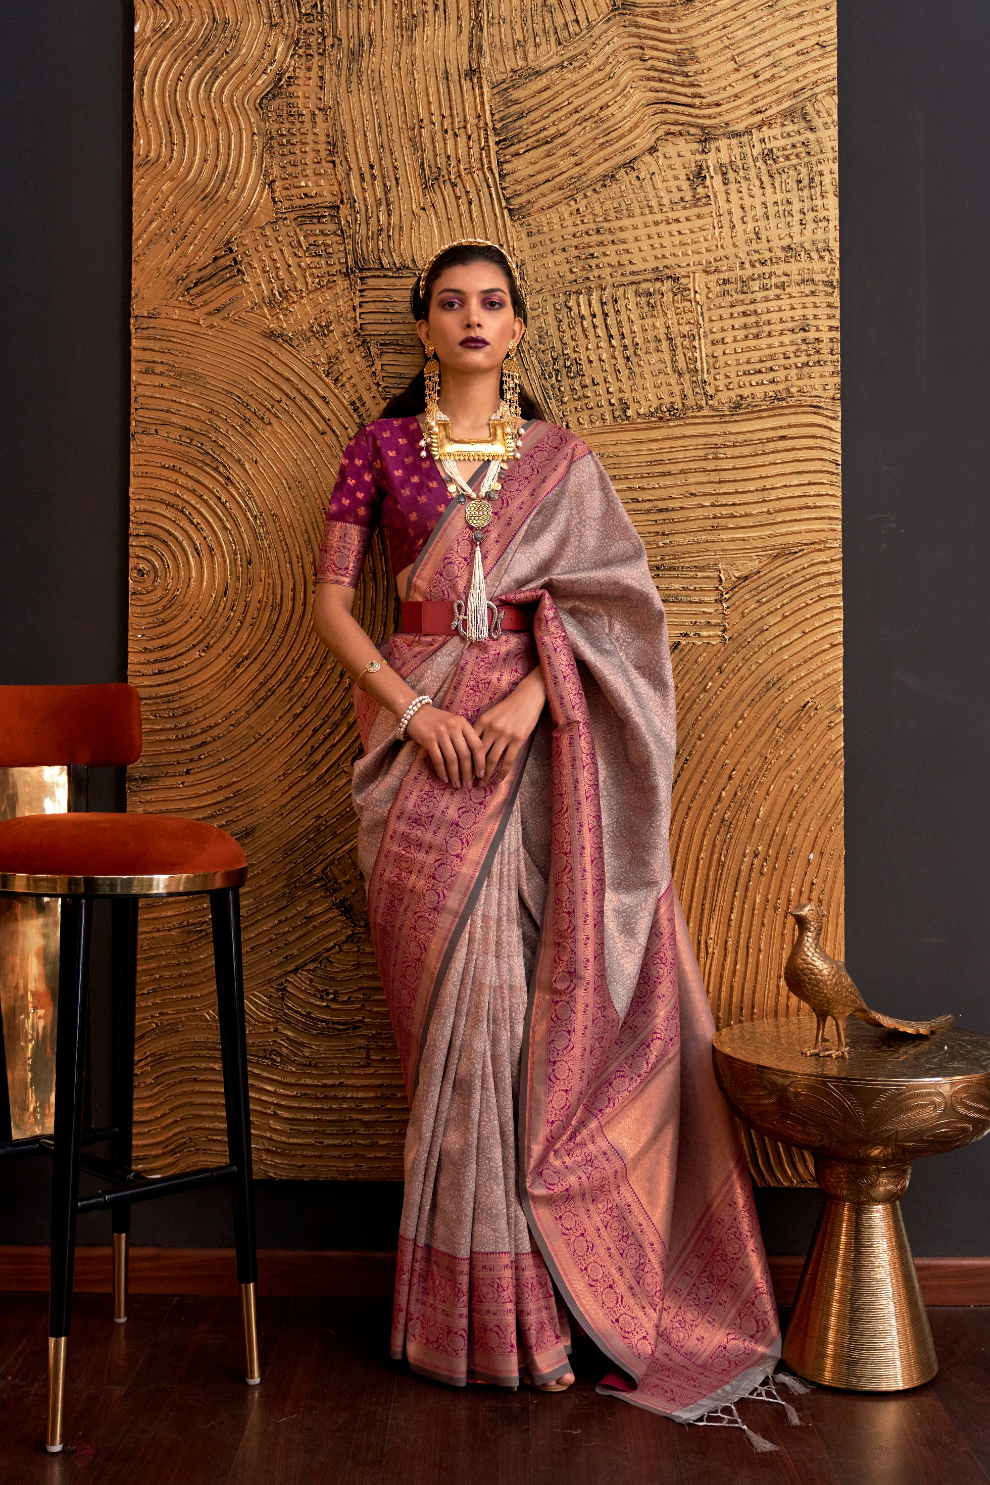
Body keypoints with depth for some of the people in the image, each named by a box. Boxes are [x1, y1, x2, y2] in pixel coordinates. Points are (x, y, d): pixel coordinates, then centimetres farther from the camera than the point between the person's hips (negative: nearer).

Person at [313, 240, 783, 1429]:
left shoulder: (562, 461, 13)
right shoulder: (381, 447, 10)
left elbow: (607, 600, 3)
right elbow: (331, 599, 5)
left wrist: (531, 697, -13)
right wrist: (411, 707, -9)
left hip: (539, 736, 1)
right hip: (425, 734, -1)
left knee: (543, 987, -5)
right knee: (465, 988, -5)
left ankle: (531, 1285, 9)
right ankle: (495, 1307, 7)